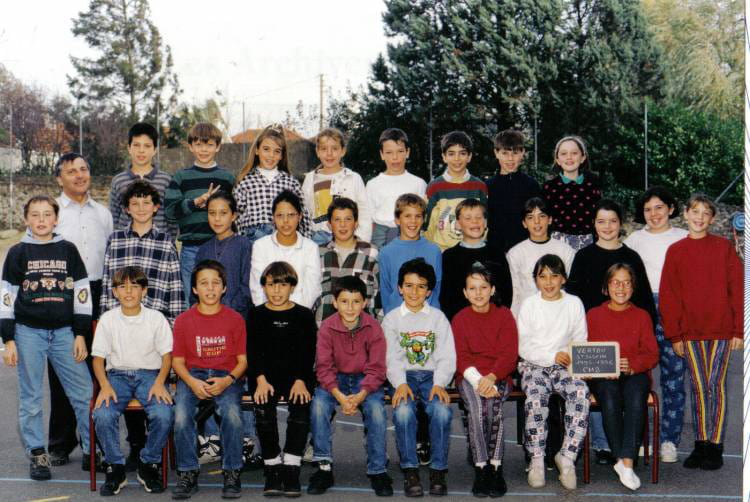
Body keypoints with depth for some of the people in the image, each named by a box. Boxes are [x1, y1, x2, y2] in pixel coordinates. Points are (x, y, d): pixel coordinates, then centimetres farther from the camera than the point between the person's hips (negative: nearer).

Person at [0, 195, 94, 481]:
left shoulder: (68, 250, 5)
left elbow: (82, 293, 7)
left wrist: (81, 334, 3)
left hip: (64, 332, 1)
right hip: (29, 332, -1)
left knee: (84, 393, -1)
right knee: (31, 398, 5)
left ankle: (92, 447, 12)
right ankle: (37, 455, 14)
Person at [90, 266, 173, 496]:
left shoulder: (156, 318, 3)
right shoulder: (107, 319, 5)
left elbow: (166, 355, 4)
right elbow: (98, 358, 5)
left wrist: (159, 383, -14)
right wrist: (105, 386, -12)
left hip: (149, 373, -1)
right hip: (117, 374, 1)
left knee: (163, 415, -30)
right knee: (102, 415, -30)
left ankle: (148, 464, -3)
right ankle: (115, 468, -7)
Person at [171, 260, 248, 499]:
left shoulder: (235, 319, 3)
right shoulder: (183, 320, 4)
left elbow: (243, 359, 3)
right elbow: (178, 360, 5)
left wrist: (228, 380, -16)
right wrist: (192, 382, -14)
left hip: (226, 376, -1)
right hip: (193, 375, 1)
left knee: (232, 414, -31)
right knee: (181, 415, -29)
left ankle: (232, 473, -13)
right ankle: (188, 473, -11)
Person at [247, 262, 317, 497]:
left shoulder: (304, 316, 11)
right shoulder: (256, 315, 12)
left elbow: (309, 352, 3)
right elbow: (252, 351, 3)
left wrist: (301, 381, -12)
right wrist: (261, 380, -12)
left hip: (297, 376, 0)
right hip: (264, 376, 0)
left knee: (300, 406, -29)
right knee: (264, 409, -28)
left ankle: (291, 469, -22)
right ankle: (272, 468, -15)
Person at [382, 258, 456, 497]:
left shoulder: (438, 317, 11)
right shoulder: (392, 319, 11)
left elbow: (447, 357, 3)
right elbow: (392, 358, 1)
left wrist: (439, 383, -14)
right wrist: (400, 384, -17)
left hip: (432, 375, 0)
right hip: (404, 376, 0)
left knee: (442, 411, -31)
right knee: (403, 411, -32)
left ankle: (438, 470, -16)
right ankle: (410, 471, -19)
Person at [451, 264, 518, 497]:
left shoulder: (504, 315, 8)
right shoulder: (459, 319, 11)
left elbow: (509, 355, -1)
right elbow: (461, 357, 2)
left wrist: (490, 378, -18)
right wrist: (477, 380, -17)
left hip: (499, 376, 0)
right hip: (469, 377, 1)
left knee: (493, 403, -32)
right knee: (476, 405, -31)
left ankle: (495, 467, -27)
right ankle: (481, 468, -29)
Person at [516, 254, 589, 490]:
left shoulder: (574, 304, 11)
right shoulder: (529, 305, 6)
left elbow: (581, 341, 10)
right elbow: (523, 346, 1)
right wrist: (553, 356, -11)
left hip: (565, 366, 1)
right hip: (533, 365, -1)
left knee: (581, 391, -30)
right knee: (535, 394, -32)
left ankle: (567, 456, -23)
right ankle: (537, 460, -22)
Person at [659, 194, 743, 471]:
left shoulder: (724, 247, 2)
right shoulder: (675, 251, 6)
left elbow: (737, 289, 1)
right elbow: (668, 295, 5)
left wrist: (738, 329, -4)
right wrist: (674, 334, 0)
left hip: (721, 329, -2)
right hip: (690, 331, 2)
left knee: (716, 386, -1)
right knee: (698, 388, 7)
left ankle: (715, 447, 5)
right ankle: (700, 445, 14)